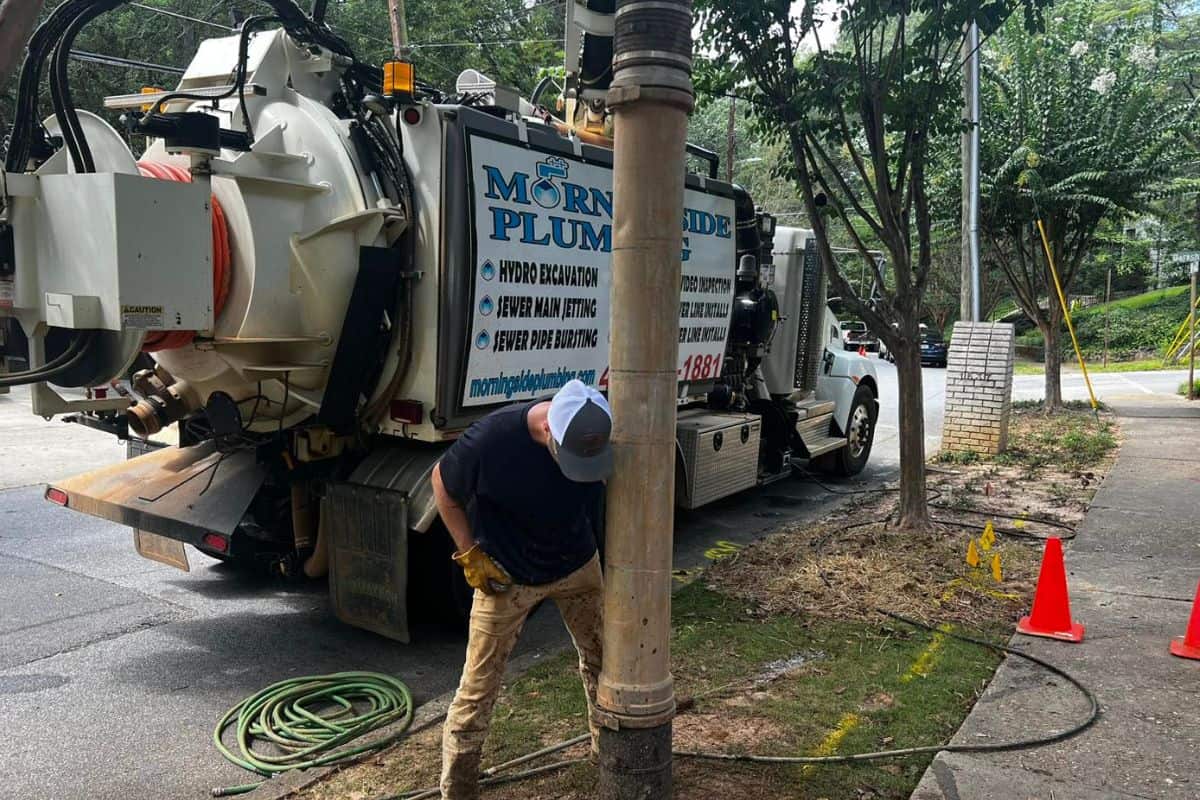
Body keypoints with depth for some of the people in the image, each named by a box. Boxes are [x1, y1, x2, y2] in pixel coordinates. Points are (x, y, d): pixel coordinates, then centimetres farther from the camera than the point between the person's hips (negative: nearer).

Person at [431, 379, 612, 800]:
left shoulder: (596, 434, -21)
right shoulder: (491, 438, -32)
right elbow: (442, 485, -12)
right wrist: (470, 554, -14)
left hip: (579, 565, 4)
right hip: (506, 577, -3)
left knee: (602, 659, 17)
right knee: (479, 687, 2)